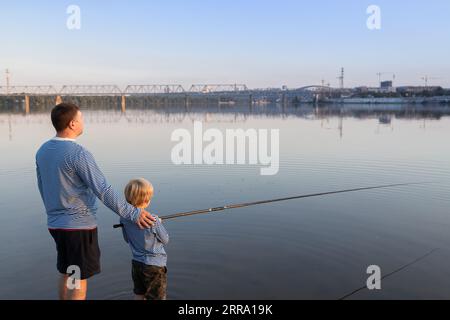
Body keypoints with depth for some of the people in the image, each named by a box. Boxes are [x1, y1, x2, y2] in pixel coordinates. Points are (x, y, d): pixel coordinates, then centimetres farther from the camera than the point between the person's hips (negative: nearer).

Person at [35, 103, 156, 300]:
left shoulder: (42, 151, 5)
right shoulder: (78, 154, -20)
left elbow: (42, 188, 15)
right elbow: (103, 191, -23)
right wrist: (133, 213, -20)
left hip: (55, 223, 8)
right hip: (79, 225, -8)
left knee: (65, 273, 21)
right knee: (78, 280, 3)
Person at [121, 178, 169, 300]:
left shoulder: (124, 218, -8)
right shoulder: (153, 221, -24)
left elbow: (127, 239, 7)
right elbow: (165, 240, -10)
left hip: (136, 264, 6)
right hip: (154, 266, -5)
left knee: (139, 295, 21)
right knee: (155, 297, 7)